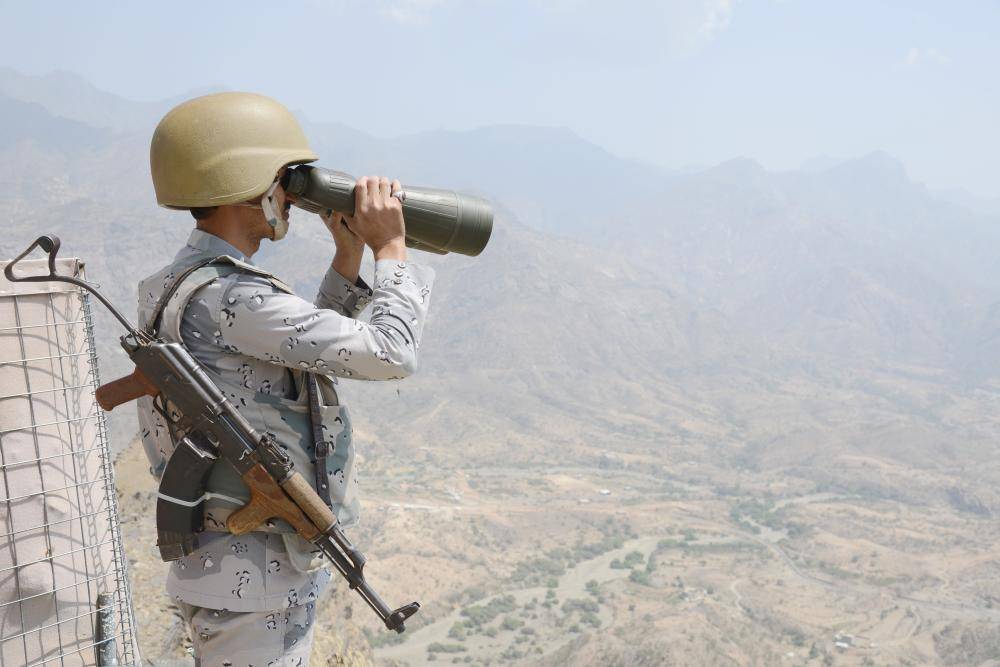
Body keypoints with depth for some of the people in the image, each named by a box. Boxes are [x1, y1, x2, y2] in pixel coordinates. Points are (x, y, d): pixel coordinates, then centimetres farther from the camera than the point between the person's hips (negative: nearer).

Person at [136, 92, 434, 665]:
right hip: (254, 579, -10)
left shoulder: (191, 283, 9)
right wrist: (391, 247, -10)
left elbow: (316, 348, 17)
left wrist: (350, 257, 9)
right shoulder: (227, 297, -24)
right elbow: (389, 354, -24)